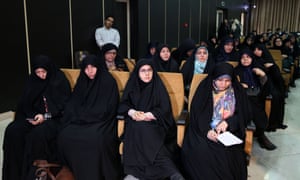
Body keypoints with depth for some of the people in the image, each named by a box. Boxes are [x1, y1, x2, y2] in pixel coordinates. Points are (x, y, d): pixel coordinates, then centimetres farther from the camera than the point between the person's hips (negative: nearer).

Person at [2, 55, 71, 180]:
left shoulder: (60, 80, -5)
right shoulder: (33, 80, 9)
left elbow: (64, 105, -9)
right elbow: (25, 103, 12)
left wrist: (45, 116, -20)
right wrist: (32, 116, -9)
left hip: (55, 118, -5)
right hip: (34, 116, 5)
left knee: (38, 134, -35)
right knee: (12, 130, -21)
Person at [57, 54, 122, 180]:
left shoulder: (108, 82, -6)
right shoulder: (82, 82, 12)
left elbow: (108, 108, -11)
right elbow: (73, 103, 12)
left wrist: (85, 115, -11)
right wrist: (80, 115, -9)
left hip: (101, 120, -5)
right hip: (80, 120, 5)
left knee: (96, 138, -35)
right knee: (65, 135, -20)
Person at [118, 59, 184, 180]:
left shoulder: (158, 86, 3)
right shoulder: (132, 85, 11)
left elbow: (165, 110, -4)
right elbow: (123, 105, 10)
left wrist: (147, 115, -17)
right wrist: (131, 112, -13)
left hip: (154, 123, -2)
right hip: (135, 121, 2)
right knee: (135, 129, -31)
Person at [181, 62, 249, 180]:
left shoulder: (238, 91, 4)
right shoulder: (204, 88, 0)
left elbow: (244, 115, 5)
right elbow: (195, 113, -5)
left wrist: (228, 122, -15)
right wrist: (206, 131, -22)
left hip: (229, 130, 1)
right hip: (204, 129, 0)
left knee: (228, 153, -29)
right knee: (199, 151, -29)